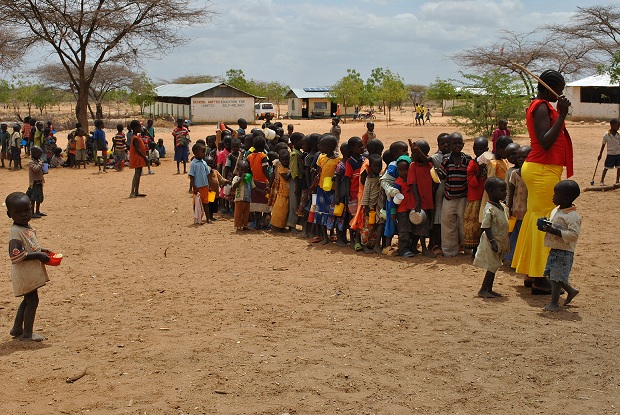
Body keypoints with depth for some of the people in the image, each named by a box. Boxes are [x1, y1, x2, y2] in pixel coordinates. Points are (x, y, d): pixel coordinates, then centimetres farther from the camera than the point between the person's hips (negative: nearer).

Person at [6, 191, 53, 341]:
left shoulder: (27, 227, 8)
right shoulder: (16, 232, -21)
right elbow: (15, 254, -29)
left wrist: (41, 250, 5)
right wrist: (38, 255, -27)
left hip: (31, 273, 10)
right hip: (24, 274, -10)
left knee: (28, 300, 20)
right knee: (32, 301, -1)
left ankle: (17, 329, 33)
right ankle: (27, 333, 10)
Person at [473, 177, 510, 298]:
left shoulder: (503, 206, 8)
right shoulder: (489, 209, -20)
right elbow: (486, 228, -21)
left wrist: (506, 242, 18)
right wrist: (492, 241, -26)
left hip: (501, 242, 9)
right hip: (493, 242, -8)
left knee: (494, 267, 13)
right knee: (492, 267, -4)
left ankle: (489, 289, 21)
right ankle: (483, 290, 5)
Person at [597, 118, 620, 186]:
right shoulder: (606, 135, -7)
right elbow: (603, 145, 0)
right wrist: (600, 154, 2)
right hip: (610, 154, -4)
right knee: (606, 168, 2)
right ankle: (602, 180, 14)